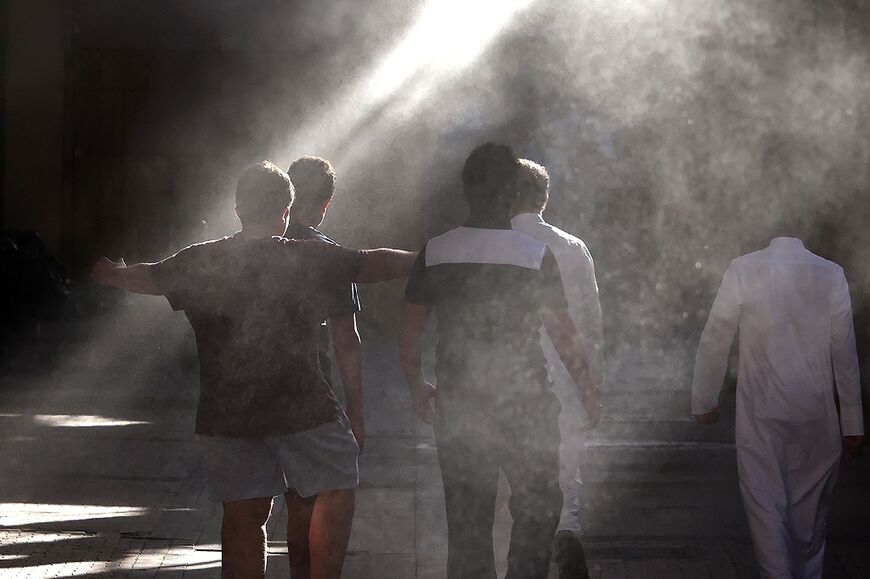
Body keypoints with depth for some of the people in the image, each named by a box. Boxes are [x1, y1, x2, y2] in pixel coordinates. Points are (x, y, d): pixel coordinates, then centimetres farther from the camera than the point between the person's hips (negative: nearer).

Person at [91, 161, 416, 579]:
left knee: (242, 517, 8)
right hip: (301, 406, -3)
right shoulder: (311, 259, -7)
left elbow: (143, 278, 18)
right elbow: (374, 264, 5)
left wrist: (108, 272, 41)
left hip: (226, 414, 3)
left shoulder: (200, 262, 1)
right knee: (334, 490, 12)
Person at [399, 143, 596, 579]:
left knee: (466, 521, 12)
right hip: (524, 405, -2)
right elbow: (565, 336, -5)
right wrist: (587, 387, 11)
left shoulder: (433, 253, -2)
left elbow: (409, 337, 2)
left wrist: (417, 388, 18)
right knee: (538, 509, 14)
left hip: (457, 408, 2)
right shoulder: (536, 256, -9)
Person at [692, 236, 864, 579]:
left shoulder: (744, 271, -11)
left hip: (762, 413, -2)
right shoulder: (831, 275, -6)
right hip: (817, 414, 2)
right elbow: (844, 352, -2)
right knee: (810, 506, 16)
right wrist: (853, 419, 5)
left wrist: (703, 400, 7)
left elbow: (715, 342, -7)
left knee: (767, 505, 6)